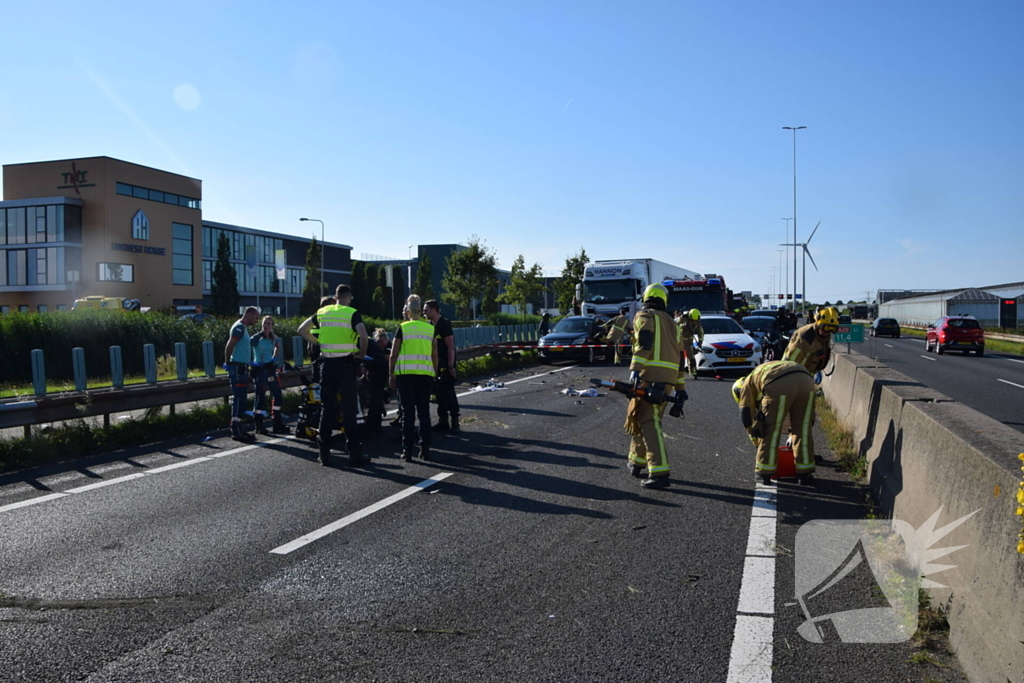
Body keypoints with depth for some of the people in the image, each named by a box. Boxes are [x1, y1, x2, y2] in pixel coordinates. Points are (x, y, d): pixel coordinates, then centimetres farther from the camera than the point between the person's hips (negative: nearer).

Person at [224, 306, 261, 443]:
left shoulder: (243, 328, 18)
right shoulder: (239, 327, -13)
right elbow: (229, 347, -20)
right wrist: (228, 363, -12)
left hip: (242, 368, 10)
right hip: (237, 367, -10)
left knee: (241, 399, 12)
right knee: (238, 399, -8)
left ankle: (238, 428, 18)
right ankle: (236, 431, -6)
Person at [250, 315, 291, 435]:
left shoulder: (274, 338, 7)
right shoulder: (256, 338, -11)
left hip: (270, 368, 7)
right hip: (260, 369, -7)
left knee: (277, 394, 7)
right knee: (261, 397, -4)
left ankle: (278, 425, 16)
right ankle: (259, 426, 6)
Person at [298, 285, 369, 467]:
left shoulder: (322, 312, 7)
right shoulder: (352, 314, -7)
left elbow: (302, 330, 14)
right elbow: (363, 336, -22)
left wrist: (318, 342, 15)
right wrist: (362, 353, -6)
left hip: (327, 363, 4)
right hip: (346, 364, -4)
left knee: (327, 408, 9)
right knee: (349, 409, 2)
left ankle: (324, 453, 11)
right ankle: (354, 453, 4)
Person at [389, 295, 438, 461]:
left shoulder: (402, 328, 0)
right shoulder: (431, 329, 7)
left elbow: (394, 354, 0)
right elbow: (434, 355, 8)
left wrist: (392, 375, 7)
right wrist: (435, 374, 17)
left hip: (405, 374, -2)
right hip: (426, 374, 2)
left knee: (408, 413, 2)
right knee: (424, 413, 8)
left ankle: (407, 450, 2)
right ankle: (425, 450, 8)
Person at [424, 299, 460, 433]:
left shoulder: (444, 324, -12)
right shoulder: (430, 325, 13)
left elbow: (451, 346, -17)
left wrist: (451, 366, -21)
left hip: (446, 365, -8)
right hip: (436, 365, 8)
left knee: (448, 392, -7)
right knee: (440, 393, 10)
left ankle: (454, 421, -3)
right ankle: (443, 421, 16)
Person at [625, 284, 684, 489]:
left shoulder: (644, 316, 4)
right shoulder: (671, 322, 25)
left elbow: (644, 343, -16)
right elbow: (677, 356, 24)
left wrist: (635, 370, -24)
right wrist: (680, 388, 26)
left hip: (650, 377, -7)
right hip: (668, 379, 7)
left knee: (649, 423, -10)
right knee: (647, 419, 20)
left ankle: (659, 474, -19)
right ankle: (636, 463, 29)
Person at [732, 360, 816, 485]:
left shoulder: (747, 385, 27)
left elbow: (747, 416, 22)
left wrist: (758, 444, 34)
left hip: (779, 386, -6)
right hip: (805, 381, 6)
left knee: (770, 431, 10)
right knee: (803, 429, 18)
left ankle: (765, 474, 16)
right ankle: (805, 473, 24)